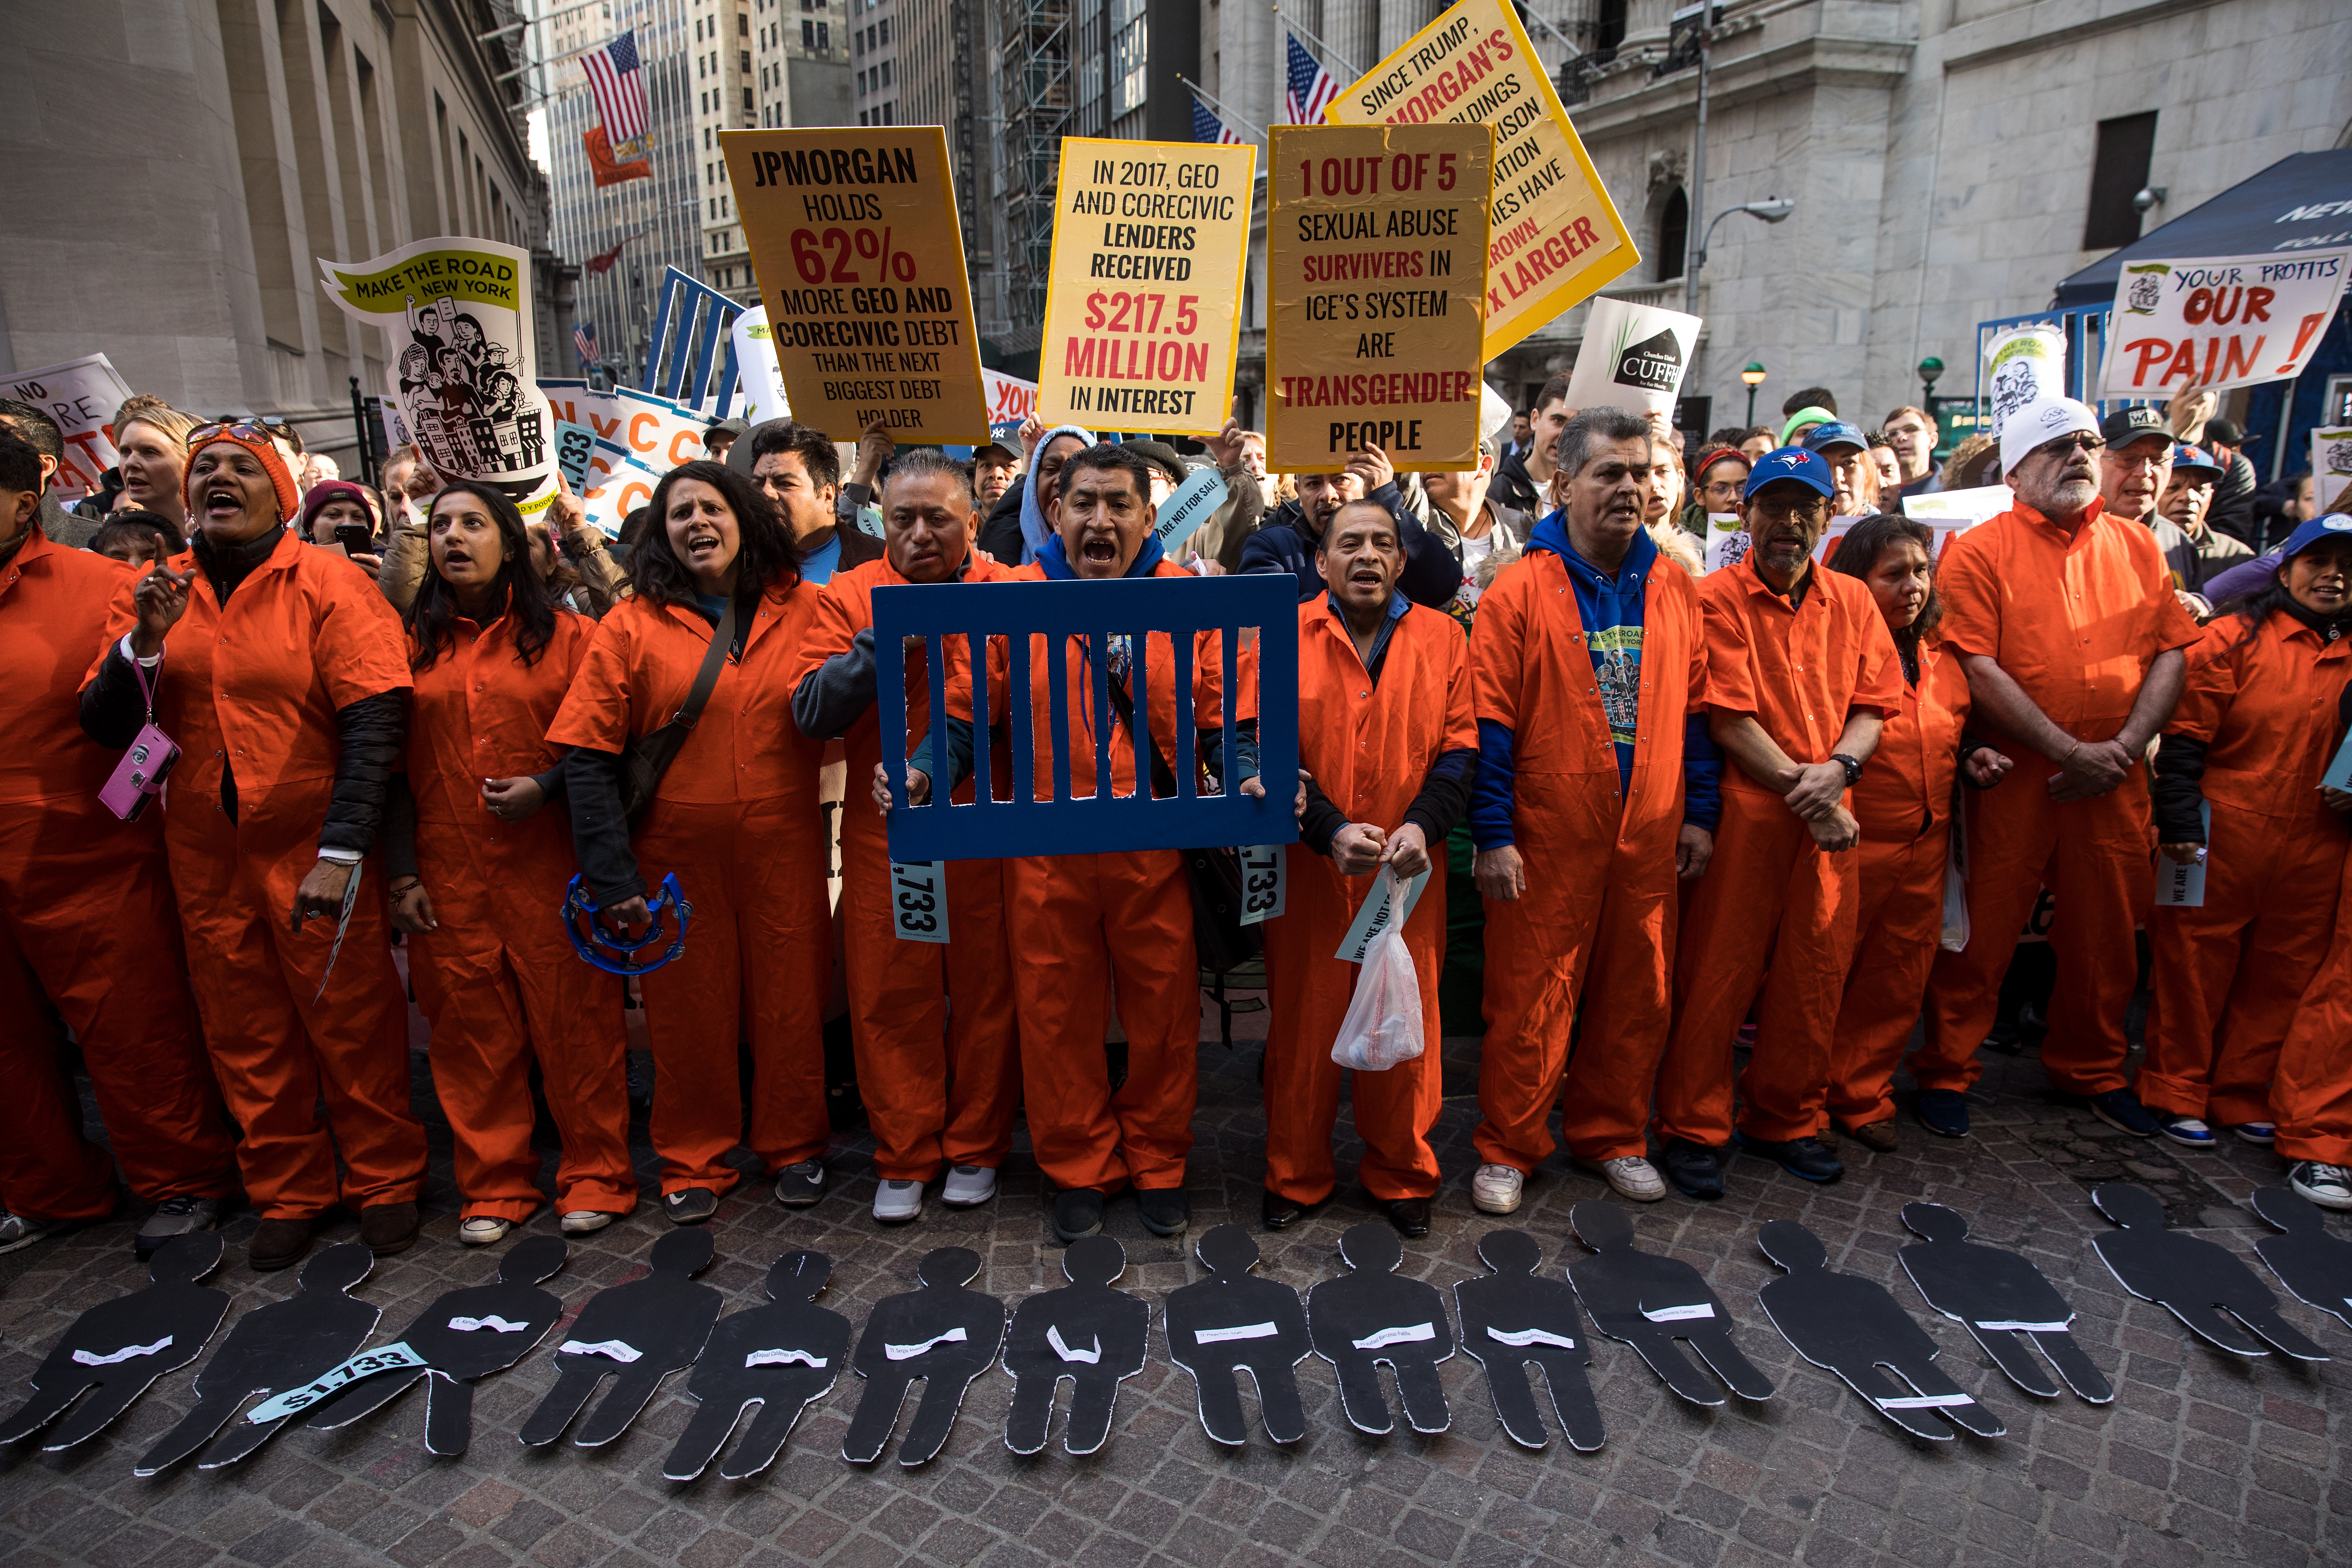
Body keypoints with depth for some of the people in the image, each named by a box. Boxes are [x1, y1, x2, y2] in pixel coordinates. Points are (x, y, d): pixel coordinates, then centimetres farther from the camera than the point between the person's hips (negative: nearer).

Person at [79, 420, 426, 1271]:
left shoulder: (331, 584, -7)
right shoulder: (149, 592, 7)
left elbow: (372, 723, -14)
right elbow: (105, 729, 5)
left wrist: (342, 851, -20)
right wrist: (144, 644, -14)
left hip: (314, 852, -4)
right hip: (206, 858, 4)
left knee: (353, 1025, 4)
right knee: (246, 1035, 13)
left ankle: (384, 1181, 23)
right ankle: (287, 1192, 30)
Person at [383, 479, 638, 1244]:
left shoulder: (564, 635, 4)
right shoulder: (411, 643, 10)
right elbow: (392, 766, 8)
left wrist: (545, 786, -14)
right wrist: (402, 876, 3)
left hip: (550, 865, -2)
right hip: (448, 873, 3)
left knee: (575, 1016, 0)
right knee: (471, 1025, 8)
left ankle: (595, 1174, 14)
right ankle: (494, 1185, 21)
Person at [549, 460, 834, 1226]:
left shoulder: (802, 609, 2)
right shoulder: (631, 626, -1)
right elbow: (588, 757, -4)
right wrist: (611, 875, -8)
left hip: (785, 853, 1)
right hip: (677, 856, 0)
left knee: (790, 1001, 10)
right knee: (688, 1010, 11)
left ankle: (794, 1146, 32)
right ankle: (695, 1162, 31)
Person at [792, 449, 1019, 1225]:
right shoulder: (850, 597, 3)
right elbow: (809, 711, -7)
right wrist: (884, 643, -17)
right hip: (884, 833, 1)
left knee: (985, 989, 8)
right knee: (890, 996, 7)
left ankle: (976, 1148, 27)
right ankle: (904, 1158, 24)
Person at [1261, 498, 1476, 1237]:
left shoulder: (1442, 637, 7)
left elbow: (1459, 747, 3)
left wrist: (1423, 824, -15)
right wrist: (1330, 829, -19)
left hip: (1409, 871, 1)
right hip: (1309, 870, -1)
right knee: (1303, 1023, 8)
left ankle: (1400, 1174, 30)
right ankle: (1295, 1176, 27)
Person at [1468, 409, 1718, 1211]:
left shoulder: (1674, 588, 8)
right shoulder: (1520, 591, -6)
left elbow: (1696, 709, 12)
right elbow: (1490, 723, -9)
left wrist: (1699, 813, 8)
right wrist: (1493, 835, -12)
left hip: (1649, 838, 5)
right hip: (1546, 841, -4)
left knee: (1638, 995, 13)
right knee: (1530, 1000, 4)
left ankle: (1611, 1136, 32)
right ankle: (1507, 1148, 21)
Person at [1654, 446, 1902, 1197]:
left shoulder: (1852, 601, 13)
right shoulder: (1718, 599, -4)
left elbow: (1872, 705, 9)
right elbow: (1730, 719, -10)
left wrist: (1837, 767, -11)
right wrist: (1802, 789, -13)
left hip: (1829, 816, 5)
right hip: (1745, 811, -5)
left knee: (1815, 975, 11)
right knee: (1717, 973, 0)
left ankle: (1784, 1120, 29)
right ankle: (1693, 1129, 15)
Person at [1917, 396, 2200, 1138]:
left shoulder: (2136, 546, 11)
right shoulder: (1979, 550, -3)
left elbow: (2171, 651, 8)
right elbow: (1978, 670, -11)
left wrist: (2124, 746, -7)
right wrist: (2070, 751, -14)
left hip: (2115, 776, 5)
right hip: (2014, 772, -4)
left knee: (2106, 925, 13)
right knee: (1985, 925, 0)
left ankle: (2093, 1070, 32)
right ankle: (1946, 1070, 15)